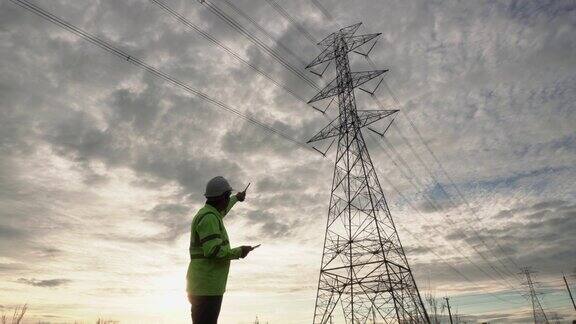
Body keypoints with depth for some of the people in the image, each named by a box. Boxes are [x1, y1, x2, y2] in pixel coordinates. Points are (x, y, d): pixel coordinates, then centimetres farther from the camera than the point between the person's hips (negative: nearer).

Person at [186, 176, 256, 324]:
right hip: (207, 287, -10)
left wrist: (236, 198, 54)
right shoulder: (209, 218, -16)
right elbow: (213, 250, -25)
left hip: (203, 285, 10)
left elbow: (221, 210, 39)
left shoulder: (207, 212, 15)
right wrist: (239, 251, -12)